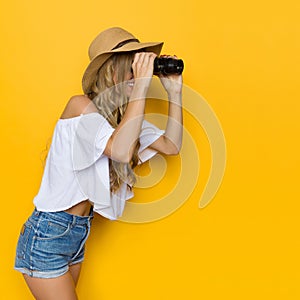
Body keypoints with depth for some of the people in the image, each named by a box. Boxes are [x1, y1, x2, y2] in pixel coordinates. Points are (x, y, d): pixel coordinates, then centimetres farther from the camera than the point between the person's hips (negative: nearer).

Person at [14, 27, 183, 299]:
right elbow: (121, 150, -34)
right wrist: (142, 84, -30)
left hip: (80, 234, 8)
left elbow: (172, 145, -1)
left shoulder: (123, 116, 4)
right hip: (47, 236, -8)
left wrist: (174, 90, -4)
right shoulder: (80, 105, -19)